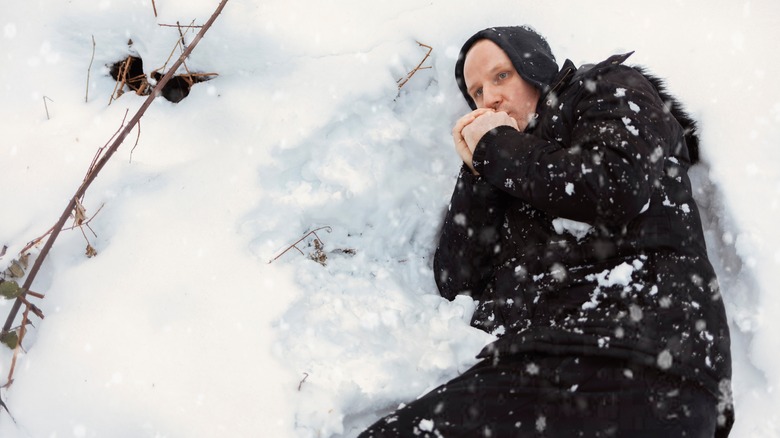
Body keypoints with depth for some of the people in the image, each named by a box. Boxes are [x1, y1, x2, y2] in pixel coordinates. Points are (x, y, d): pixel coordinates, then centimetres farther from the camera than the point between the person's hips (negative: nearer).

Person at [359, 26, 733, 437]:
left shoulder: (610, 89, 14)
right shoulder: (501, 175, 27)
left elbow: (618, 190, -8)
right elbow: (456, 283, 18)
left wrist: (499, 148, 4)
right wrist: (477, 171, 10)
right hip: (527, 368, 6)